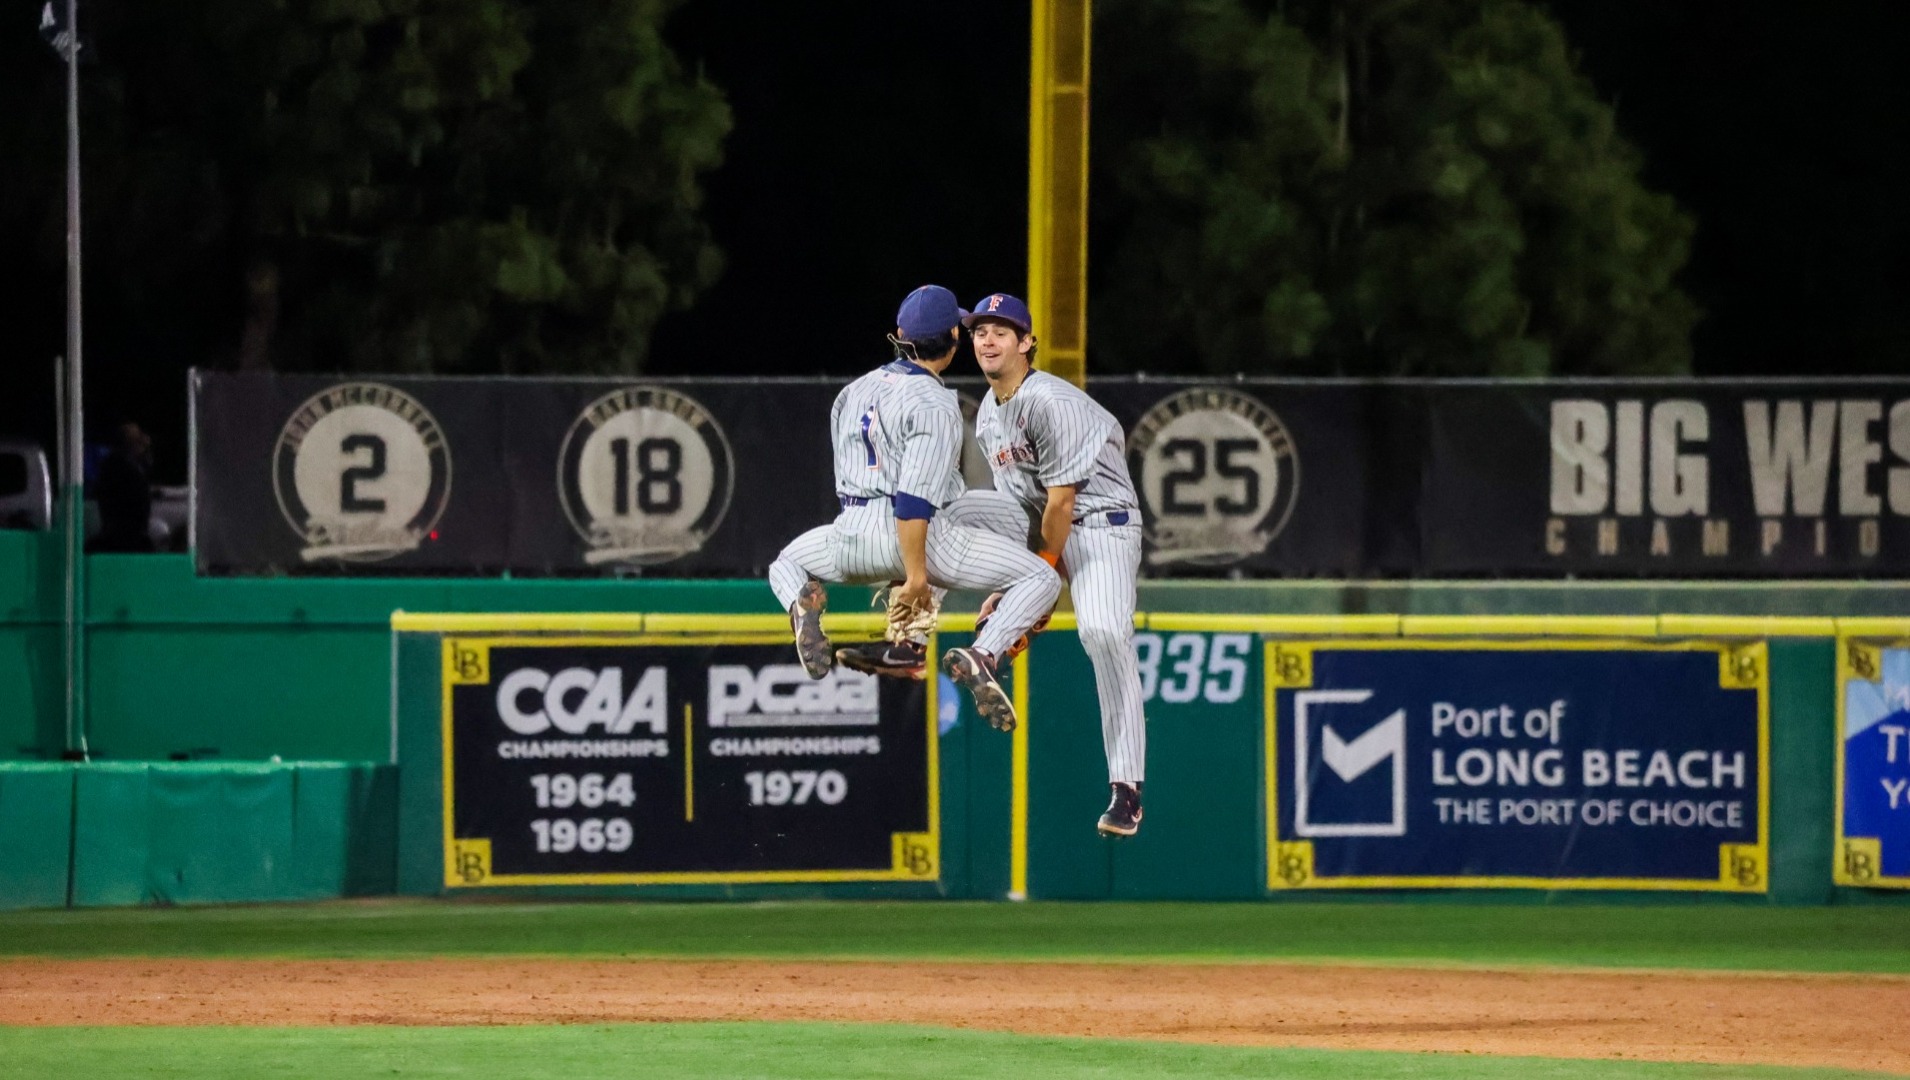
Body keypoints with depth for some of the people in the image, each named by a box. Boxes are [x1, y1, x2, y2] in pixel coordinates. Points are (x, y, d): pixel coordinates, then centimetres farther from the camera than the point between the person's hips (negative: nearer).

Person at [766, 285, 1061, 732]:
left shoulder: (853, 392, 15)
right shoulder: (934, 405, -10)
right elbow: (914, 498, -20)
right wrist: (916, 574, -17)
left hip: (850, 531, 6)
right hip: (920, 536, -6)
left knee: (786, 564, 36)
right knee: (1041, 580, 1)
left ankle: (803, 604, -2)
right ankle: (979, 657, -23)